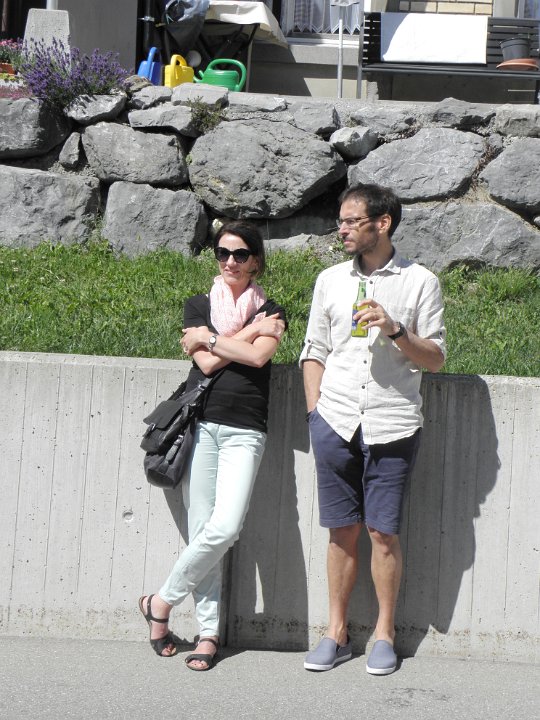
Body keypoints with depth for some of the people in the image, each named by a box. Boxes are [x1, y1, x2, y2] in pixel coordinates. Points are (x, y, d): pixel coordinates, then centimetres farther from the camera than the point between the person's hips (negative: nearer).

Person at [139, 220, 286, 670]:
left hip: (245, 430, -1)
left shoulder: (271, 313, 10)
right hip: (200, 425, 1)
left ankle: (162, 602, 1)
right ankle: (208, 632, 6)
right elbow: (206, 363, -3)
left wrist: (210, 338, -2)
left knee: (224, 529, -16)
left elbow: (258, 356, -9)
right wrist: (248, 333, -1)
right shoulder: (198, 306, 12)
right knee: (201, 531, -2)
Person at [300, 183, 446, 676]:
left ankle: (385, 634, 13)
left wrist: (395, 330, -14)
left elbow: (435, 359, 2)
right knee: (342, 530, 5)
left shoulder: (420, 283, 2)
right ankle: (337, 633, 15)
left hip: (392, 426, -2)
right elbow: (314, 351, 15)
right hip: (335, 424, 3)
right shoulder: (330, 280, 11)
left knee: (384, 532, -1)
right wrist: (316, 412, 7)